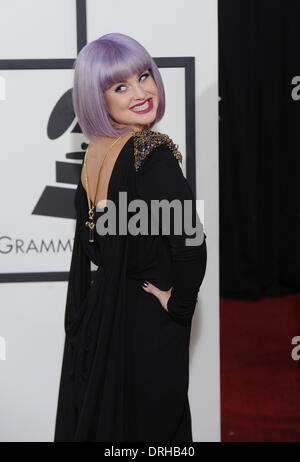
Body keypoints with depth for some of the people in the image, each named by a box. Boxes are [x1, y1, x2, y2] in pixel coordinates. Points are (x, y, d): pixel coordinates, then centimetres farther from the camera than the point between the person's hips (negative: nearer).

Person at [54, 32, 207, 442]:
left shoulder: (93, 155, 1)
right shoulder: (153, 154, -23)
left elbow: (87, 247, 8)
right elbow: (190, 244, -30)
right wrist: (180, 304, -14)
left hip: (97, 314, 7)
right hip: (147, 323, -7)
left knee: (96, 420, 19)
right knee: (149, 422, 8)